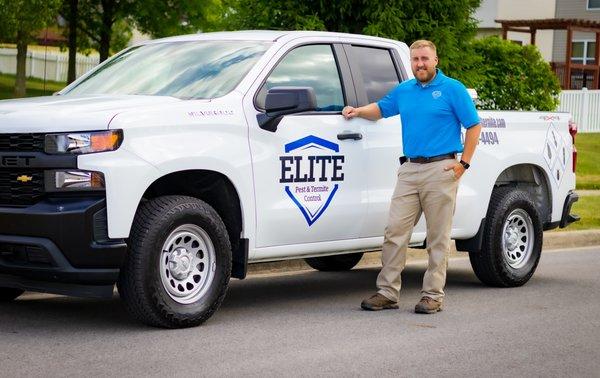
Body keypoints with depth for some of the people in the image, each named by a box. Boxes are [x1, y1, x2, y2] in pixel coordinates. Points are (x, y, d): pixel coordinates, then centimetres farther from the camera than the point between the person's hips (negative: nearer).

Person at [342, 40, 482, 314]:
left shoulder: (452, 89, 0)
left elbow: (473, 126, -1)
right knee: (395, 231, -1)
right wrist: (358, 111, 11)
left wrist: (464, 163, -8)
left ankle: (433, 296, 7)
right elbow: (381, 108, 30)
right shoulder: (403, 91, 14)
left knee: (438, 237, 0)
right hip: (409, 169, 5)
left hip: (440, 170, -5)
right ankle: (387, 293, 5)